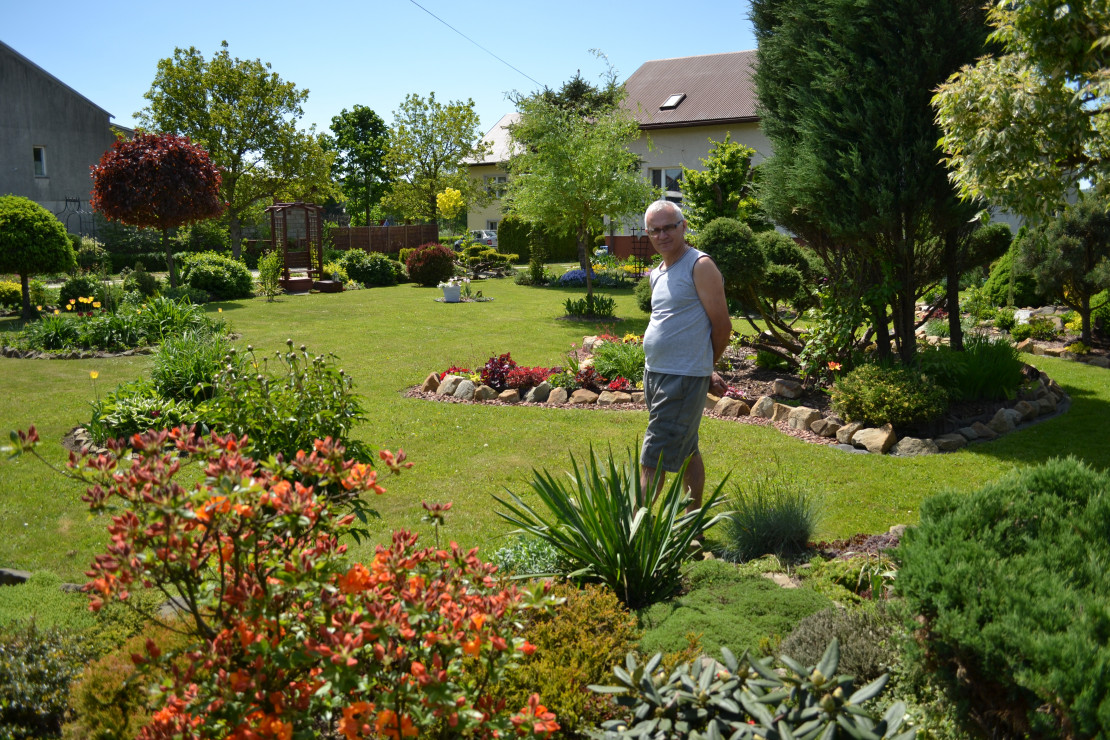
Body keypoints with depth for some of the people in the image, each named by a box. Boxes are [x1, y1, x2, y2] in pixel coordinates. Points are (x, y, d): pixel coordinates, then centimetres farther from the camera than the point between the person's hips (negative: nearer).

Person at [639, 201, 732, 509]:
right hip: (655, 373, 9)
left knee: (652, 461, -9)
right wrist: (705, 371, 12)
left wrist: (706, 367, 4)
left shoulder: (700, 266, -12)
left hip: (683, 379, -9)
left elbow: (722, 326, -10)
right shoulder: (657, 274, 13)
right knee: (687, 452, 18)